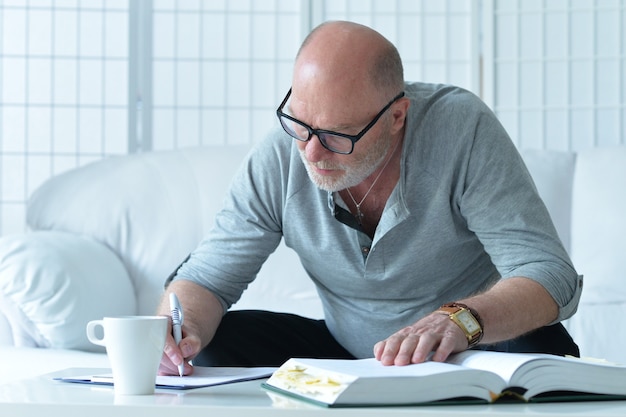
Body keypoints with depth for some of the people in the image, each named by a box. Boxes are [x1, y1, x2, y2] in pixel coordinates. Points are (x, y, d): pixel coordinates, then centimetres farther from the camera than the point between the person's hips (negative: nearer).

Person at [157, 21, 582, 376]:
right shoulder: (278, 159, -16)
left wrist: (459, 320, -50)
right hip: (345, 352, 3)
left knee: (544, 348, -35)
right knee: (212, 344, -19)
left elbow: (551, 276, -29)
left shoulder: (462, 127, -25)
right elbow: (207, 278, -7)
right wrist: (179, 333, -32)